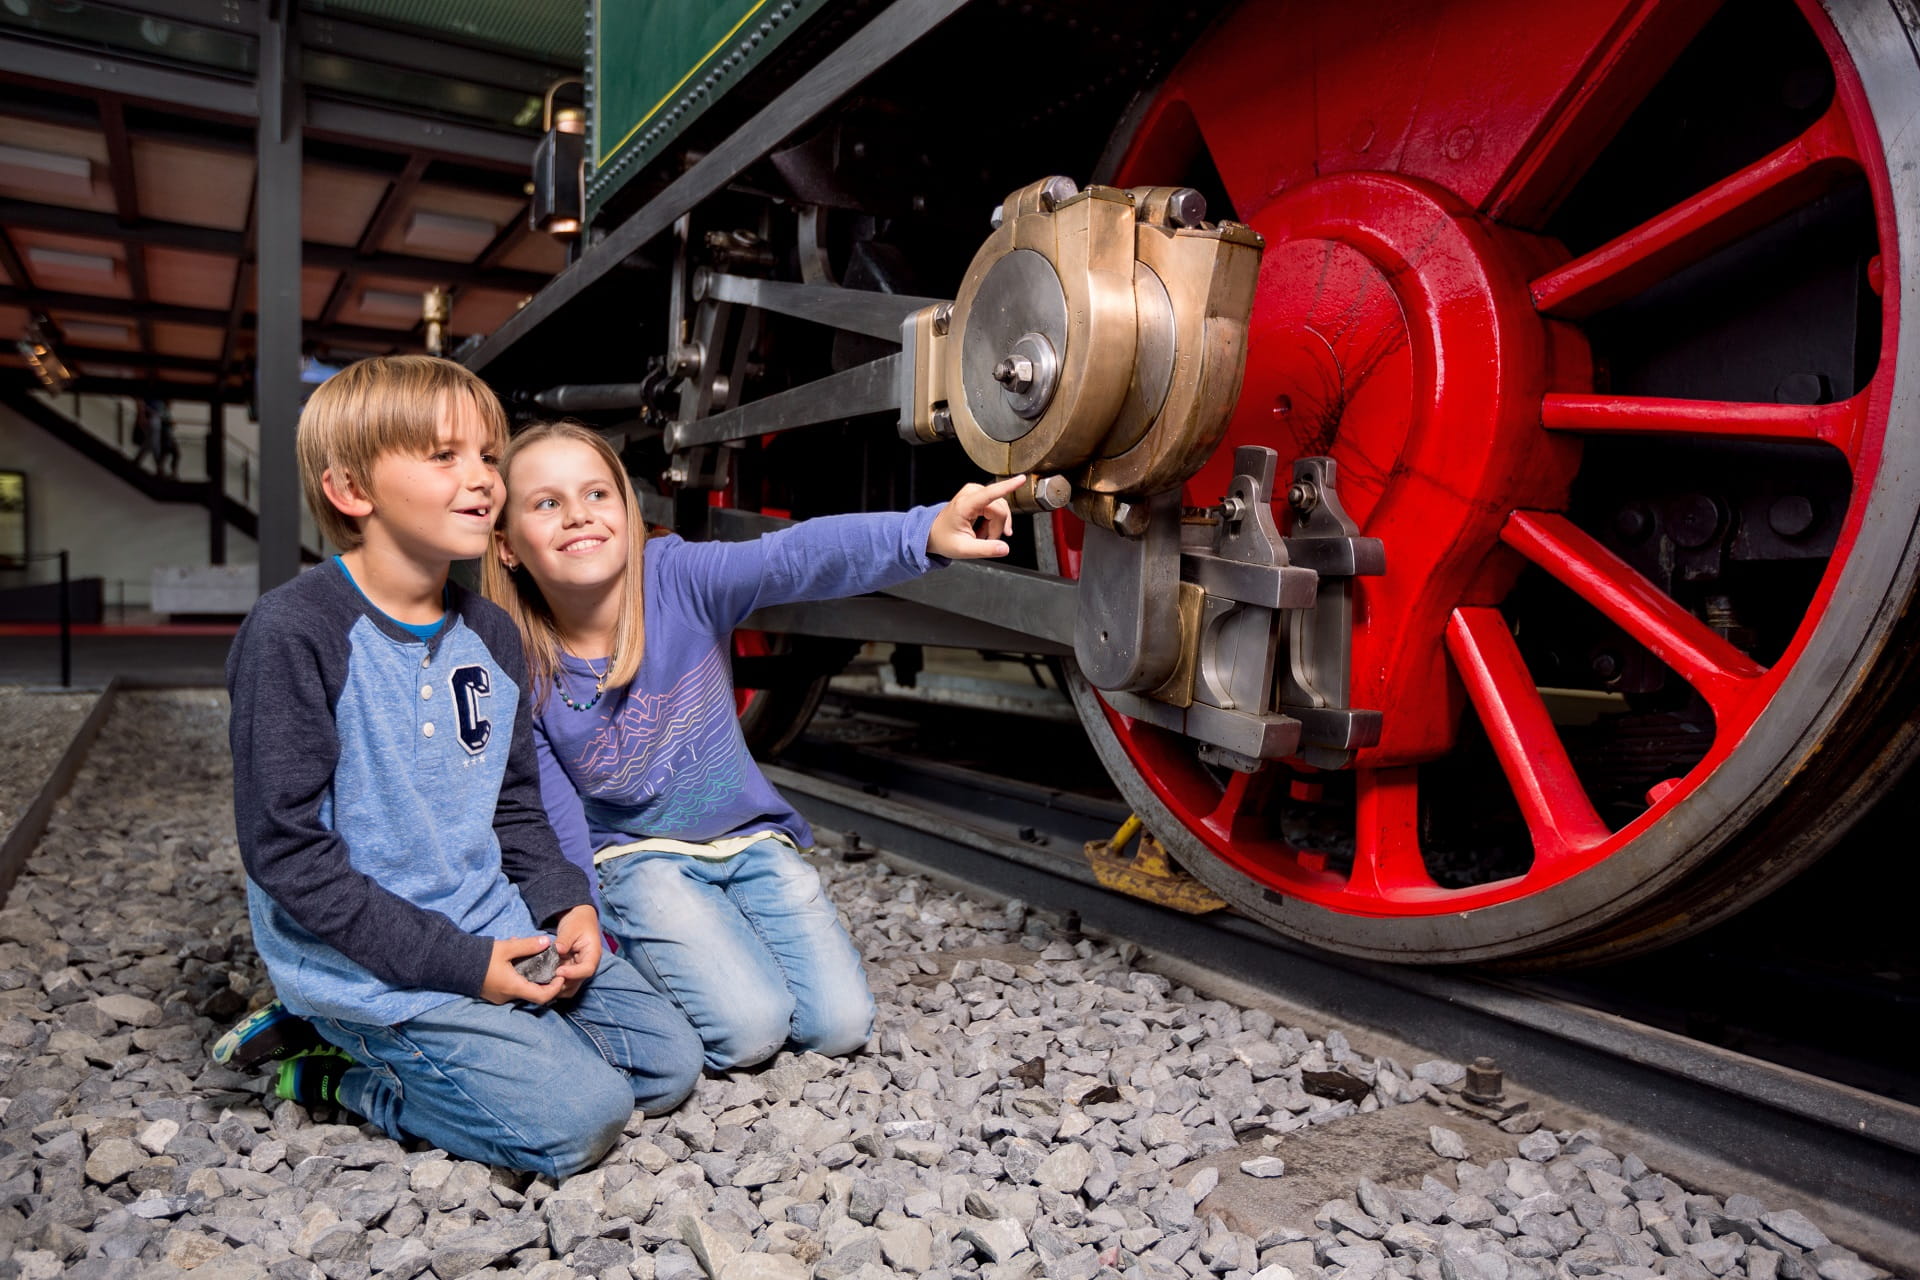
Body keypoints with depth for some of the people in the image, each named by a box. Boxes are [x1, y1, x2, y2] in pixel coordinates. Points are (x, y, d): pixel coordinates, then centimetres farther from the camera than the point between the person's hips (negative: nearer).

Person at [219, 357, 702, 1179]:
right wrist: (456, 963, -19)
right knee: (578, 1115, -17)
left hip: (499, 932, 7)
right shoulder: (294, 633, -16)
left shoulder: (491, 635, 6)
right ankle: (344, 1071, 4)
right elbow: (286, 849, -17)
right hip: (370, 965, -7)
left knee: (669, 1061, 5)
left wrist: (565, 903, -4)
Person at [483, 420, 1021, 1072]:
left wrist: (924, 531, -54)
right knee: (749, 1027, -19)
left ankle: (720, 925, 18)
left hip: (750, 837, 2)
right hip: (636, 856, -1)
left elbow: (796, 557, -38)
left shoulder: (677, 577, -18)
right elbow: (560, 827, -6)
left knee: (840, 1022, -7)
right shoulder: (522, 673, -15)